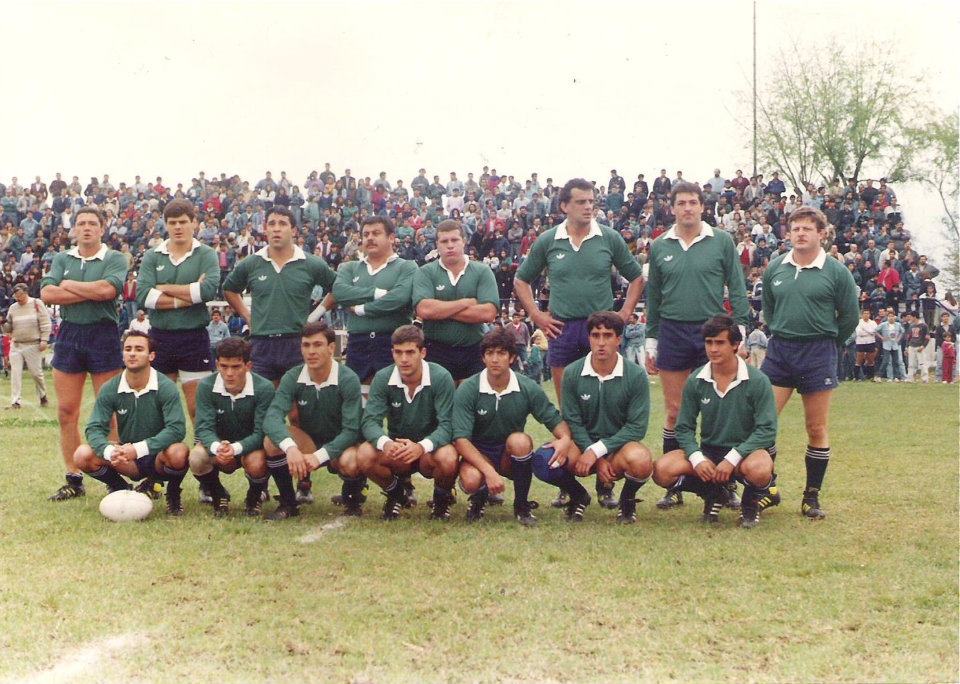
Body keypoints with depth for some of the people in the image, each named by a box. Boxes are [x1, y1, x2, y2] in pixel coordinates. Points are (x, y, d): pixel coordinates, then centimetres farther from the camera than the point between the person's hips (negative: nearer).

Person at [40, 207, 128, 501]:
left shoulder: (114, 259, 0)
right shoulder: (62, 259, 11)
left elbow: (107, 289, -19)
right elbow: (46, 294, -4)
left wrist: (69, 285, -7)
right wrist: (90, 293, -11)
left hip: (103, 336, -4)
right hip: (68, 334, 4)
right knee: (66, 412, 4)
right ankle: (73, 480, 12)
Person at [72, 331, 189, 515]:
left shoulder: (165, 387, -16)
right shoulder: (110, 389, -6)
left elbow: (177, 429, -26)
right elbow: (94, 428, -11)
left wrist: (139, 448, -37)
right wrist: (109, 451, -34)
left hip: (158, 457, -3)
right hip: (128, 461, 3)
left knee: (178, 453, -37)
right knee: (83, 455, -20)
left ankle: (173, 495, -2)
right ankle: (120, 489, 8)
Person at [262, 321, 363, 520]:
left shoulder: (348, 380, -20)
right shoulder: (293, 378, -12)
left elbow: (351, 430, -22)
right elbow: (272, 418, -26)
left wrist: (319, 456, -36)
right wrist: (290, 447, -46)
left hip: (340, 444, -3)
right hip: (308, 442, 3)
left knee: (350, 463, -37)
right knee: (272, 441, -26)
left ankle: (353, 499, -1)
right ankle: (288, 503, -6)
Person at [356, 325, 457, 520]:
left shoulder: (441, 378, -19)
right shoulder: (382, 378, -11)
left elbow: (446, 425, -23)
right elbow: (370, 421, -17)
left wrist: (422, 446, -44)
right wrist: (385, 443, -41)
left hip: (431, 447, -2)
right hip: (396, 445, 2)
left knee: (448, 459, -37)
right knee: (364, 456, -28)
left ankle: (442, 497, 1)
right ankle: (395, 493, 4)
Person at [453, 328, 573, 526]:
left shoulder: (528, 388, -8)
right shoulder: (467, 390, -14)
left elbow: (555, 420, 1)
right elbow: (461, 439, -20)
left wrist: (565, 439, -25)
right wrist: (488, 471, -32)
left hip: (511, 455, 2)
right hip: (478, 453, -2)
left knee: (519, 440, -33)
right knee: (471, 480, -36)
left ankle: (521, 505, -12)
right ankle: (481, 495, 6)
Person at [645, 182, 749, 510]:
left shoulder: (722, 241, 1)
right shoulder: (659, 247, 7)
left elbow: (737, 289, 2)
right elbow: (653, 298, 12)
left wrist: (739, 332, -6)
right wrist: (651, 343, 11)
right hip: (673, 333, 2)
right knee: (675, 413, 4)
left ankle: (727, 485, 6)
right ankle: (673, 486, 12)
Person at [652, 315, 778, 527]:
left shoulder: (757, 381, -11)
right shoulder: (695, 381, -2)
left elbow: (767, 430, -14)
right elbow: (684, 428, 2)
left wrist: (732, 459, -24)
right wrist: (697, 458, -18)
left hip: (746, 451, -3)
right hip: (708, 451, 3)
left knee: (758, 470, -40)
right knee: (662, 470, -22)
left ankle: (751, 502, 0)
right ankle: (713, 494, 7)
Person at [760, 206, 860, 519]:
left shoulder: (836, 272, -4)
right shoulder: (775, 269, 5)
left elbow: (850, 316, 3)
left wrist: (826, 343, 8)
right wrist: (781, 335, 14)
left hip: (818, 354, -3)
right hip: (778, 351, 3)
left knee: (817, 429, 4)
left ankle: (812, 497, 14)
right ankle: (768, 487, 10)